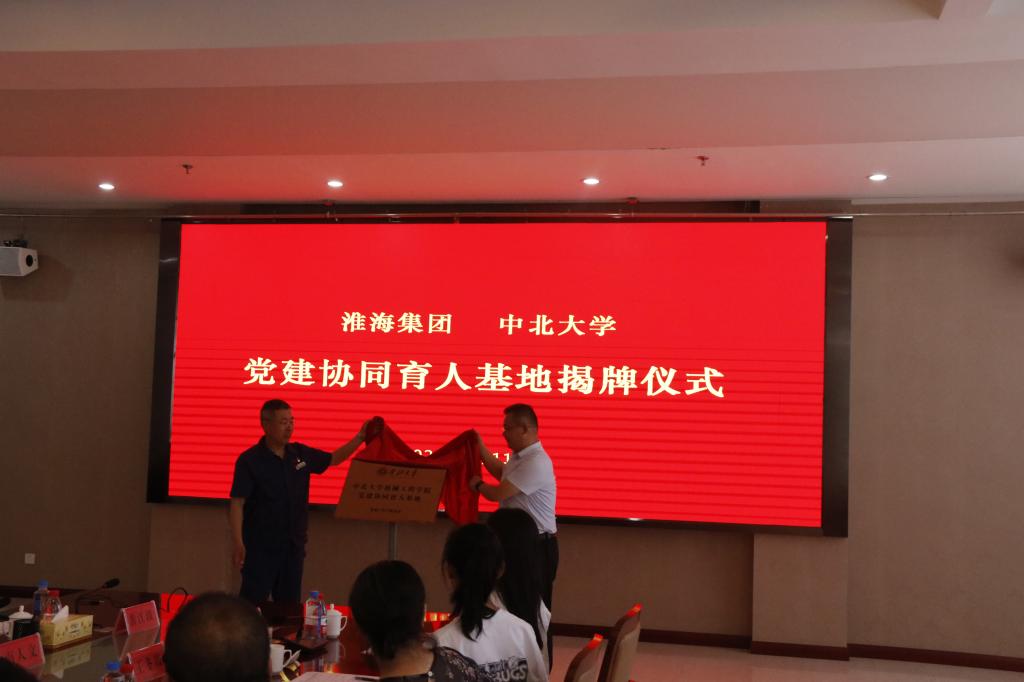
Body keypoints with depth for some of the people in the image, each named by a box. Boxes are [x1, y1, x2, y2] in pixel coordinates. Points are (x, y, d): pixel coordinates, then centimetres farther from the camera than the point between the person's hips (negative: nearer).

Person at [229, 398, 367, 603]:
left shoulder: (301, 453, 4)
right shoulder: (249, 460, -11)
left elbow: (333, 459, 19)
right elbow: (237, 504, -13)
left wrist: (360, 438, 5)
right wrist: (238, 544, -20)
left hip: (294, 547, 5)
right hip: (260, 548, -5)